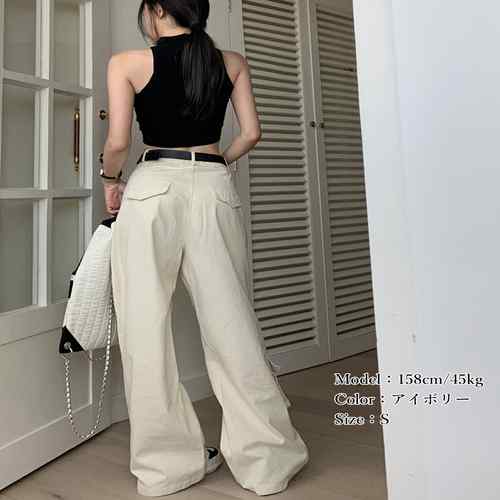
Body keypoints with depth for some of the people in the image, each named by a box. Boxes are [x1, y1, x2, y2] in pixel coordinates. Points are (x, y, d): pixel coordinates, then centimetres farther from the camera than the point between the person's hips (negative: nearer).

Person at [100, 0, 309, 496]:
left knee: (147, 325, 6)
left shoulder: (127, 63, 5)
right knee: (230, 322, 5)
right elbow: (250, 133, 8)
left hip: (152, 186, -2)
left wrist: (111, 181, 17)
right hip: (214, 187, 3)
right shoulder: (232, 61, 13)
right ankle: (266, 458, 13)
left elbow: (118, 141, -1)